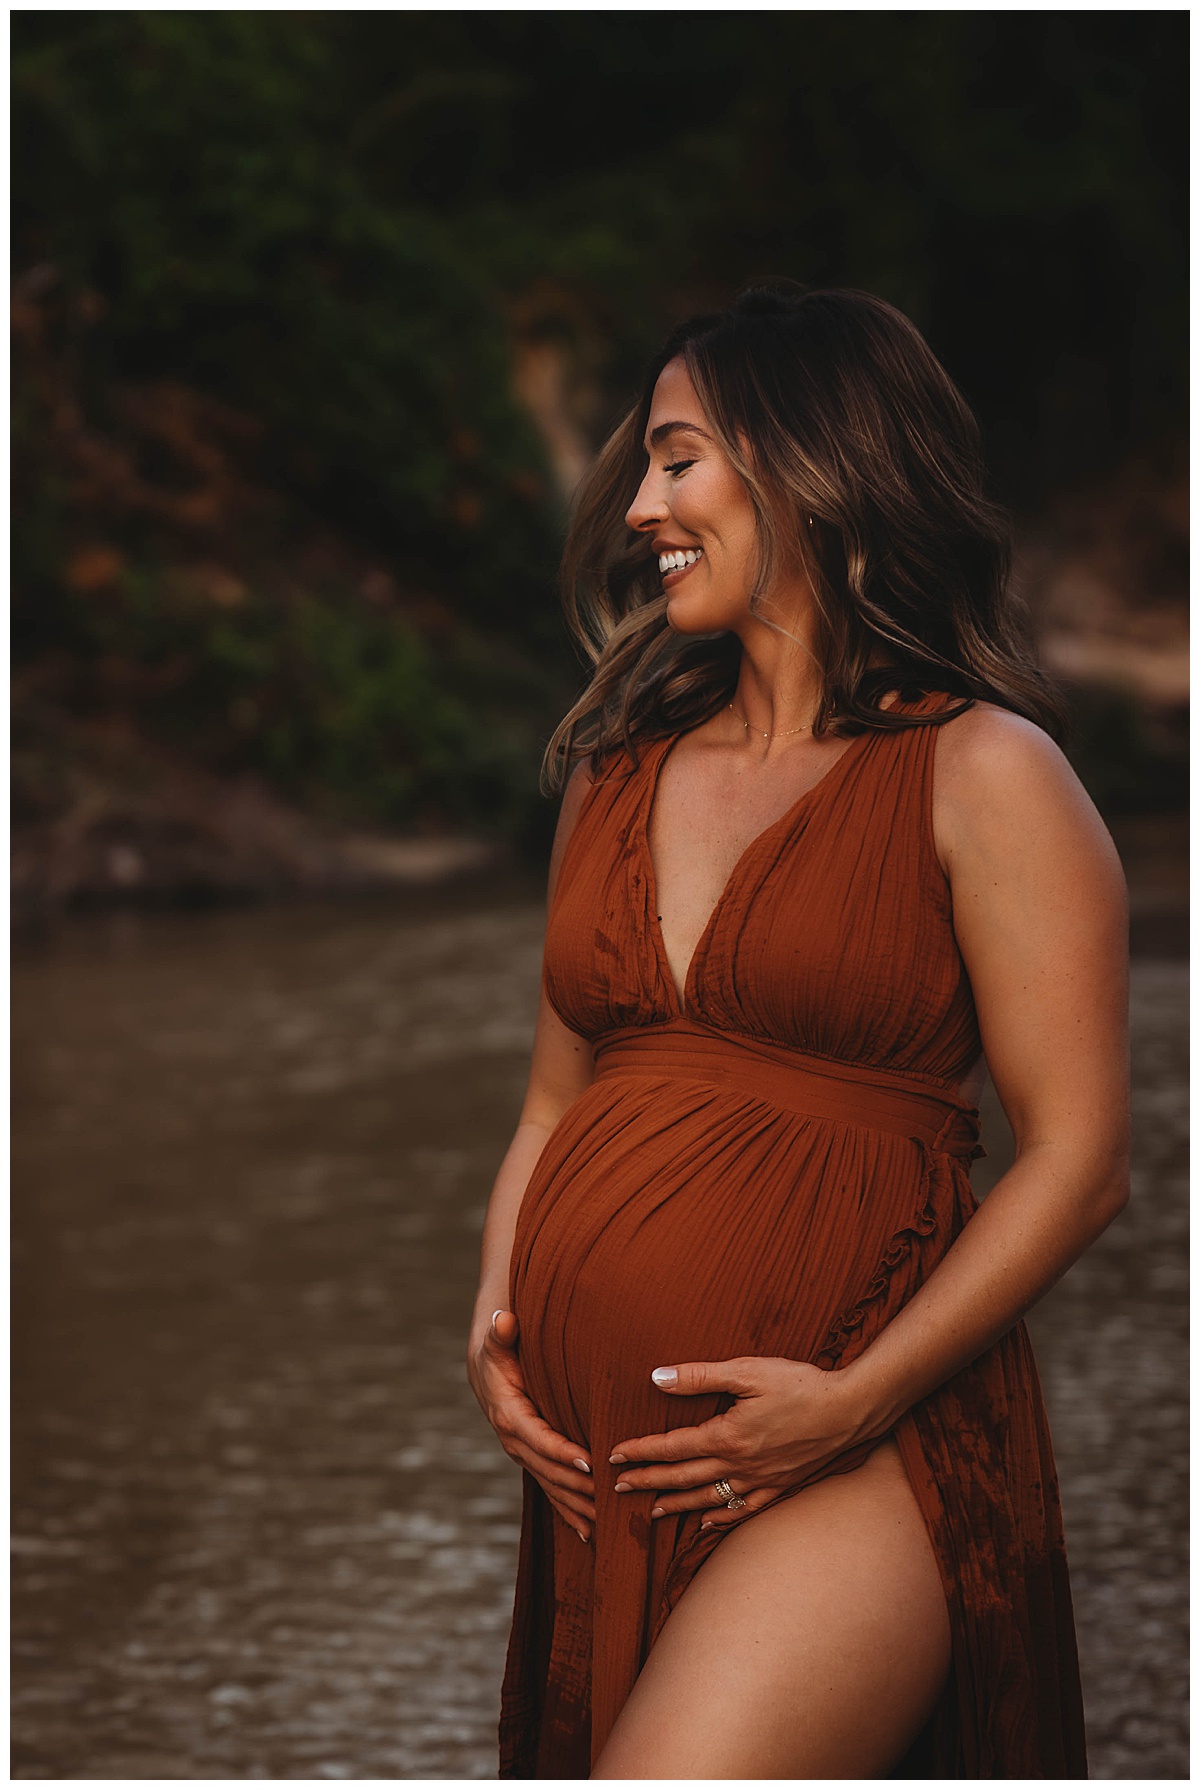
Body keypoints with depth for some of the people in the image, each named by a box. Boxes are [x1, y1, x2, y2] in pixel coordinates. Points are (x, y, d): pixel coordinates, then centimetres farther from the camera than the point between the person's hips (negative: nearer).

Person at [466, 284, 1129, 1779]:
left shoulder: (976, 772, -3)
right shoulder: (621, 772, 16)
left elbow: (1079, 1159, -7)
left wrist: (857, 1400, -16)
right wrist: (495, 1319, 2)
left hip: (848, 1454, -6)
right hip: (592, 1457, 6)